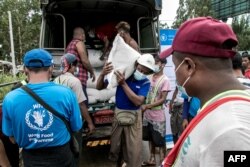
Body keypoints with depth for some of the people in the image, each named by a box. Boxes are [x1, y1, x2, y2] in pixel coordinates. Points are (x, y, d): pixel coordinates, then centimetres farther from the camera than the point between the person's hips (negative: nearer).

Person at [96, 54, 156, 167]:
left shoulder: (145, 82, -10)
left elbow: (138, 101, -24)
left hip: (134, 116, -2)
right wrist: (103, 74, -27)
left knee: (134, 149, 3)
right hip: (118, 114, 2)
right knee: (115, 145, 17)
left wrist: (123, 84, -27)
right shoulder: (121, 73, -8)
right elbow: (99, 87, -6)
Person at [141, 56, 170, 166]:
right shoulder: (150, 78, 5)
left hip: (158, 116, -6)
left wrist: (147, 106, -20)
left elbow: (163, 99, -15)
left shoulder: (165, 80, -13)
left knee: (160, 141, 7)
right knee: (150, 138, 19)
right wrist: (144, 108, -1)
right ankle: (152, 159, 37)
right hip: (147, 114, 6)